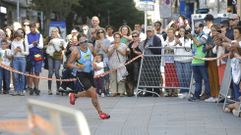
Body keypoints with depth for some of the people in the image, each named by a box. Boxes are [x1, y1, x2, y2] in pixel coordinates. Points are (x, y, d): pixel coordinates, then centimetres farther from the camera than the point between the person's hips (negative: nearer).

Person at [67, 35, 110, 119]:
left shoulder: (90, 47, -6)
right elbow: (69, 64, -15)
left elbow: (94, 55, 17)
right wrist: (77, 67, -32)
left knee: (91, 93, 19)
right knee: (94, 94, -10)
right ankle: (100, 113, 5)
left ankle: (74, 95, 44)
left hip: (90, 73, 7)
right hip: (82, 75, -7)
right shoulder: (76, 51, -20)